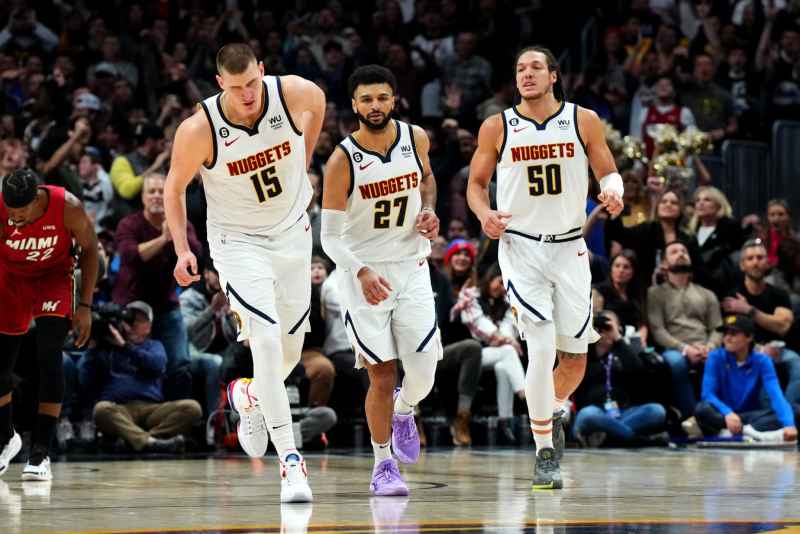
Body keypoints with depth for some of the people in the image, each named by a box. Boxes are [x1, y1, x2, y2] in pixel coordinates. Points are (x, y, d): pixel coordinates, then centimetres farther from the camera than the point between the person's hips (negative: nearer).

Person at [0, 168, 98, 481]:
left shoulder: (67, 207, -29)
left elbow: (89, 248, -10)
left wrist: (84, 306, -12)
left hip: (53, 274, -1)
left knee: (50, 356, -20)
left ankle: (41, 452, -15)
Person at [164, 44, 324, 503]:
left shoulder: (294, 94, -19)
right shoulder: (199, 130, -24)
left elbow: (318, 101, 8)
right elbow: (175, 188, -6)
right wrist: (182, 249, -14)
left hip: (292, 232, 4)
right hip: (238, 239, -4)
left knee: (291, 350, 12)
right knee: (267, 342, -20)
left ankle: (249, 397, 47)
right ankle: (290, 460, -17)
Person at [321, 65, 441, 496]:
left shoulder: (415, 138, -4)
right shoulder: (342, 160, -16)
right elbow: (330, 236, -15)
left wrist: (429, 213, -1)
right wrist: (362, 272, -32)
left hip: (411, 266, 3)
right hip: (364, 273, -3)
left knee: (424, 374, -6)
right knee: (382, 375, -3)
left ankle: (403, 412, 31)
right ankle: (382, 465, 17)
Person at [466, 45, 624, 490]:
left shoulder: (584, 121, 2)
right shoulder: (497, 128, 0)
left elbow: (608, 172, 8)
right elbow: (476, 182, 9)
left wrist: (613, 192, -16)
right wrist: (484, 214, -12)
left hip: (570, 248, 2)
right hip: (520, 248, -2)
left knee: (575, 355, 4)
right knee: (542, 349, -15)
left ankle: (552, 411, 38)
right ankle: (545, 456, -3)